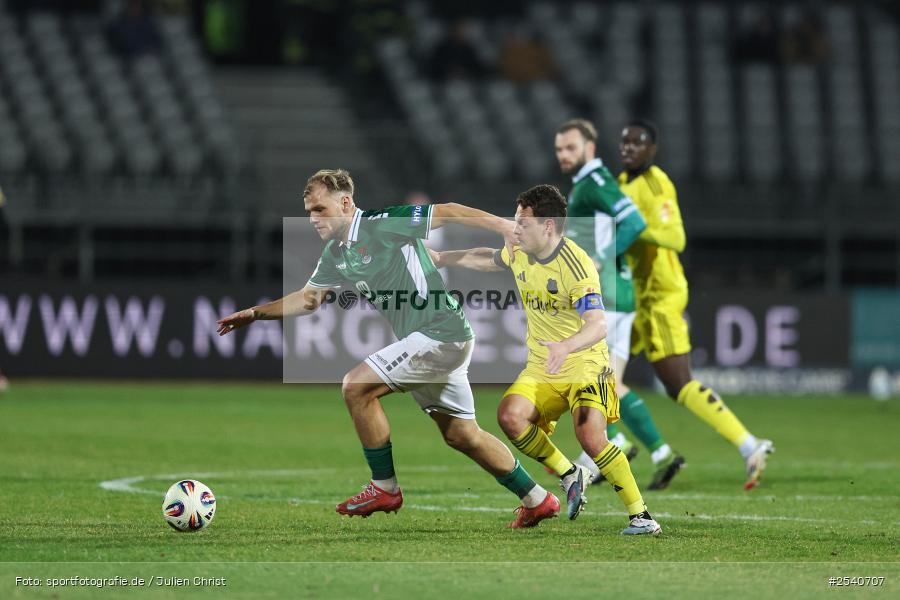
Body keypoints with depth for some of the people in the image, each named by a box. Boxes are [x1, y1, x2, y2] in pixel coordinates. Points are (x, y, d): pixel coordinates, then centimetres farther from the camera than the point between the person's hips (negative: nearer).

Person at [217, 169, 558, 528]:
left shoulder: (383, 225, -15)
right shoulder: (335, 255, 12)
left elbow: (447, 213, -17)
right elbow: (308, 298, 24)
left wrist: (504, 227, -21)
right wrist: (256, 313, 17)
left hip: (440, 333, -10)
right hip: (426, 339, 10)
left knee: (357, 386, -14)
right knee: (460, 434, 15)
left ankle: (385, 488, -3)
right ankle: (537, 500, 25)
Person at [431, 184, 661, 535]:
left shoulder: (576, 266, -23)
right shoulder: (520, 255, 2)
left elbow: (598, 325, -34)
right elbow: (487, 259, 28)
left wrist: (565, 347, -51)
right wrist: (441, 257, 29)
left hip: (584, 366, -7)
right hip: (540, 370, 7)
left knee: (591, 438, -26)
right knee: (509, 415, -20)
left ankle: (641, 516, -13)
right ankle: (569, 476, 1)